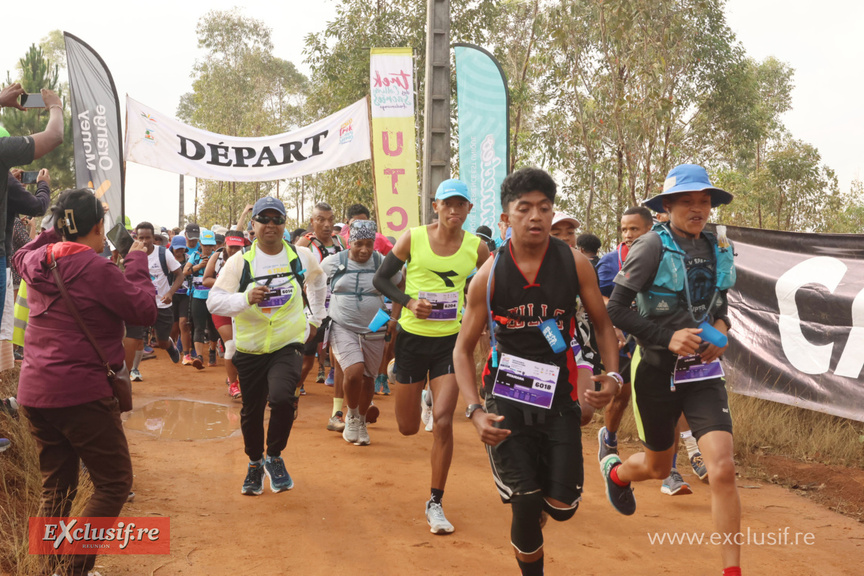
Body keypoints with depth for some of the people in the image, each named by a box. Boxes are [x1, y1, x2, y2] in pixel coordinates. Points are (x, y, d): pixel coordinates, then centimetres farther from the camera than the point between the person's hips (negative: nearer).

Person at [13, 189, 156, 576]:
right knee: (114, 483, 3)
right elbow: (145, 311, -10)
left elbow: (20, 256, 32)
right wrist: (137, 262, 0)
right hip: (82, 394, -7)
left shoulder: (38, 261, 7)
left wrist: (54, 233, 25)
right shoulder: (96, 267, -14)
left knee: (56, 486, 17)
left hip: (33, 394, 8)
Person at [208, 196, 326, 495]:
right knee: (251, 412, 13)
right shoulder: (239, 261, -6)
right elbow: (214, 301, -12)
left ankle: (274, 457, 3)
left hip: (288, 346, -1)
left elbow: (318, 283, 22)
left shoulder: (302, 256, 0)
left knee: (282, 398, -25)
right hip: (250, 350, 1)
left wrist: (315, 319, 23)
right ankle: (255, 464, 40)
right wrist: (247, 298, -28)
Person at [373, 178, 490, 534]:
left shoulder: (477, 248, -3)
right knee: (408, 428, 10)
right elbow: (381, 279, 0)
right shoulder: (413, 238, -7)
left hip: (450, 341, 0)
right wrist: (408, 302, -15)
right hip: (412, 338, 0)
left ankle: (435, 503, 3)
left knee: (442, 421, -12)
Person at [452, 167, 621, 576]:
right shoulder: (489, 275, -7)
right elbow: (463, 349, -1)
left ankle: (534, 505, 38)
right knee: (526, 505, -6)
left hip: (559, 397, 2)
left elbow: (602, 324, 7)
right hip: (507, 398, -1)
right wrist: (476, 412, -14)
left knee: (562, 507, 1)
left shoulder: (574, 263, -4)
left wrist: (612, 376, -11)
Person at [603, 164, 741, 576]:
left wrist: (721, 328, -2)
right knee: (658, 467, 16)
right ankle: (616, 472, 52)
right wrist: (667, 337, -22)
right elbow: (616, 309, -14)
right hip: (657, 371, -3)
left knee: (723, 469, -12)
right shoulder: (652, 247, -13)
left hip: (704, 372, 3)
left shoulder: (718, 248, 3)